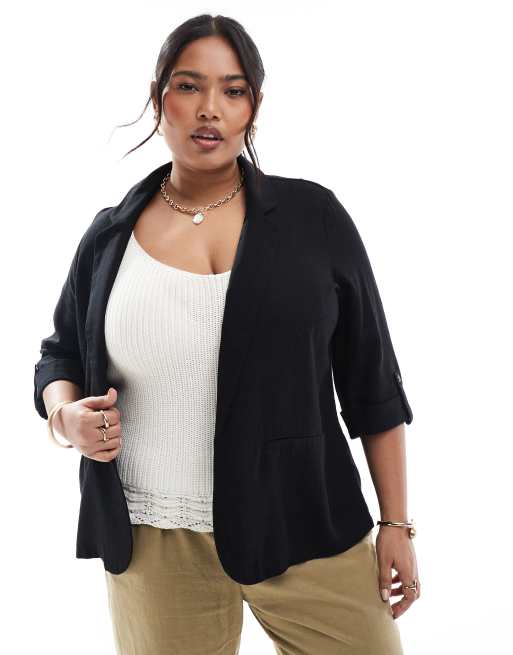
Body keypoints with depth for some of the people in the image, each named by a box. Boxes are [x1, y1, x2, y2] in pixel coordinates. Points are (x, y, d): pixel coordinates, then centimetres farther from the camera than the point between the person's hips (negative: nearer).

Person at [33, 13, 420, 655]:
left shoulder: (313, 217, -1)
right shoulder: (110, 236, 4)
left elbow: (371, 383, 2)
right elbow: (58, 359, 16)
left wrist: (396, 523, 1)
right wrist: (68, 416, -6)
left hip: (303, 528, 0)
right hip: (153, 543, 1)